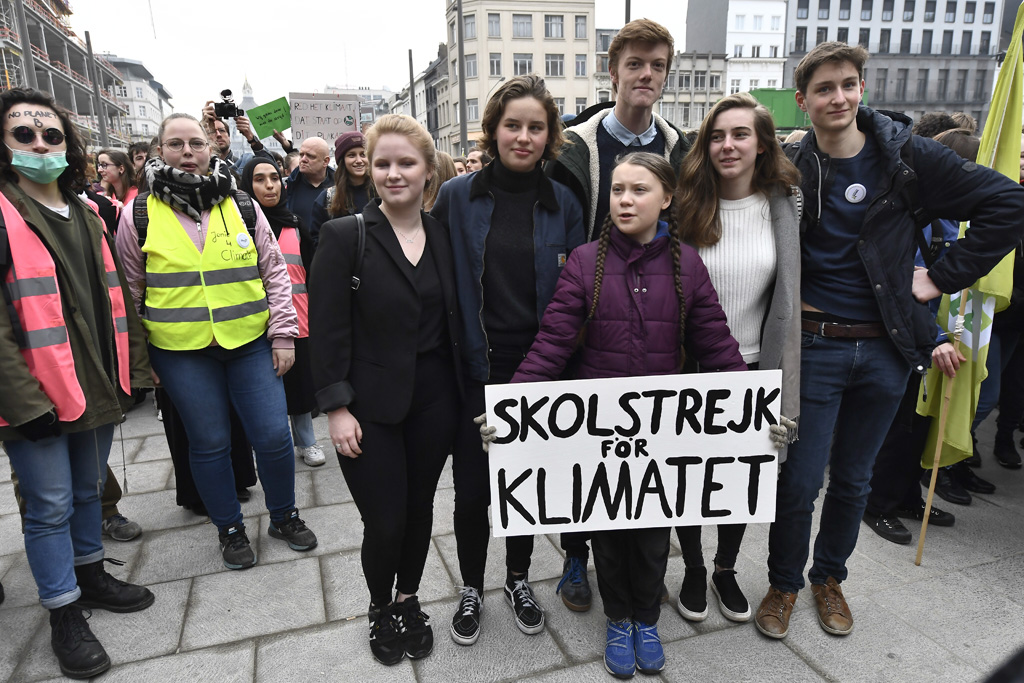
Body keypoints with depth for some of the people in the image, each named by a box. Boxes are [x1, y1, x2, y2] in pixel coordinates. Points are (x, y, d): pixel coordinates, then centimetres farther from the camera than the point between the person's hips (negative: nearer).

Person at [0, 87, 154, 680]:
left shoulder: (89, 217, 11)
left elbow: (118, 300, 14)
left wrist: (135, 371, 11)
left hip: (99, 389, 6)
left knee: (89, 490, 21)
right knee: (51, 506, 6)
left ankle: (91, 574, 40)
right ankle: (65, 614, 22)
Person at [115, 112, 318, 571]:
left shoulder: (241, 206, 4)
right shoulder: (139, 215, 1)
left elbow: (274, 272, 5)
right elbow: (130, 291, 7)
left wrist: (283, 333, -2)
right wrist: (139, 358, 5)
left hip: (251, 343, 1)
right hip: (181, 352, 0)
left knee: (273, 435, 2)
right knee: (209, 443, 9)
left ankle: (284, 516, 26)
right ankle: (230, 529, 29)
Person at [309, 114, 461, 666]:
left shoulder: (444, 235, 3)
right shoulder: (345, 236, -8)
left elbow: (455, 320, 6)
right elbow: (327, 330, -9)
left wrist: (466, 393, 4)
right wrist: (337, 407, -13)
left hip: (434, 399, 4)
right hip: (372, 405, -3)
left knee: (419, 507, 15)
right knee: (384, 522, 3)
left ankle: (408, 600, 41)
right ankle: (380, 609, 34)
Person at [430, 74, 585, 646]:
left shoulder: (563, 203, 1)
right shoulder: (458, 196, -2)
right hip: (476, 369, -1)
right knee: (472, 488, 8)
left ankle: (519, 578, 40)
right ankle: (471, 588, 34)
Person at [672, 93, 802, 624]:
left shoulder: (786, 204, -3)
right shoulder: (686, 206, -8)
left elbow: (789, 292, 4)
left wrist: (779, 367, 3)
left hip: (754, 366, 2)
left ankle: (726, 570, 40)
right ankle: (693, 570, 36)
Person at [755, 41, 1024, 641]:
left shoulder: (907, 155, -2)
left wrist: (943, 277, -4)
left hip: (885, 349, 2)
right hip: (814, 347, -1)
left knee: (853, 479, 15)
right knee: (799, 480, 2)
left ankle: (830, 578, 38)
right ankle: (784, 584, 27)